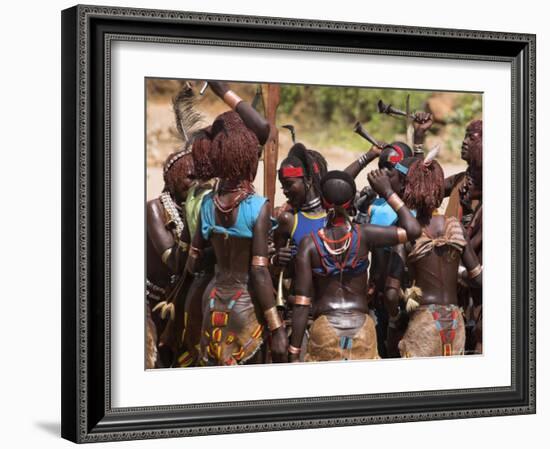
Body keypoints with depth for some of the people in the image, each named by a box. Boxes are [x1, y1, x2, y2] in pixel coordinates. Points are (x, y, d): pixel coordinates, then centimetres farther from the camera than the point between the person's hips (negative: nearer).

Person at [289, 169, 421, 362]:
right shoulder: (363, 235, -3)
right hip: (362, 327, 1)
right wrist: (388, 192, 9)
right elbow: (413, 230, 2)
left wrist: (294, 353, -2)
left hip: (325, 328, -1)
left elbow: (302, 303, -5)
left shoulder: (309, 244, -3)